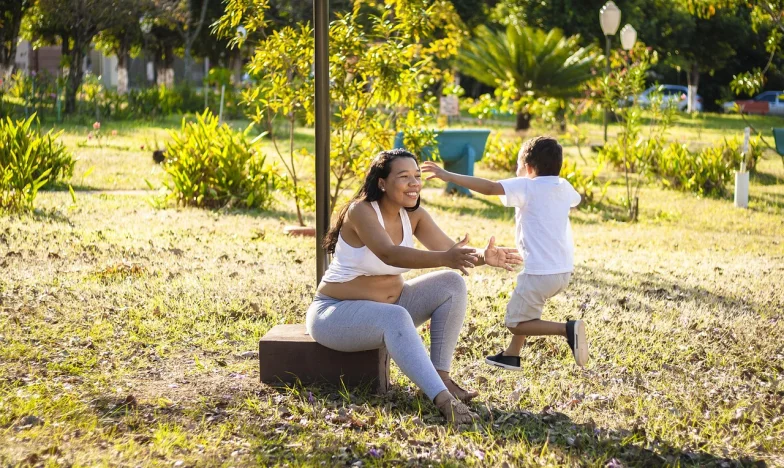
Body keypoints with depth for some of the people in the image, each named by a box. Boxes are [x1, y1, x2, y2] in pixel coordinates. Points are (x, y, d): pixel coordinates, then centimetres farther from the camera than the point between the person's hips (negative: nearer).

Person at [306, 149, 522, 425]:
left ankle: (441, 377, -12)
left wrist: (483, 257, -32)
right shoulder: (361, 211, -22)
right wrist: (445, 259, -51)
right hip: (337, 312, -8)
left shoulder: (414, 215, -1)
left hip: (390, 303, 8)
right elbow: (389, 254, -39)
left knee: (452, 284, -10)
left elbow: (453, 251, -10)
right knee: (396, 318, -37)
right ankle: (442, 399, -45)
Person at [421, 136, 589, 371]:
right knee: (521, 308, 28)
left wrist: (449, 176, -24)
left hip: (540, 272, -8)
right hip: (564, 270, 8)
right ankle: (511, 355, 30)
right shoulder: (564, 188, 10)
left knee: (515, 323, 3)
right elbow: (576, 200, 34)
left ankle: (567, 329, -14)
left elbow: (490, 187, -24)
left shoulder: (527, 187, -10)